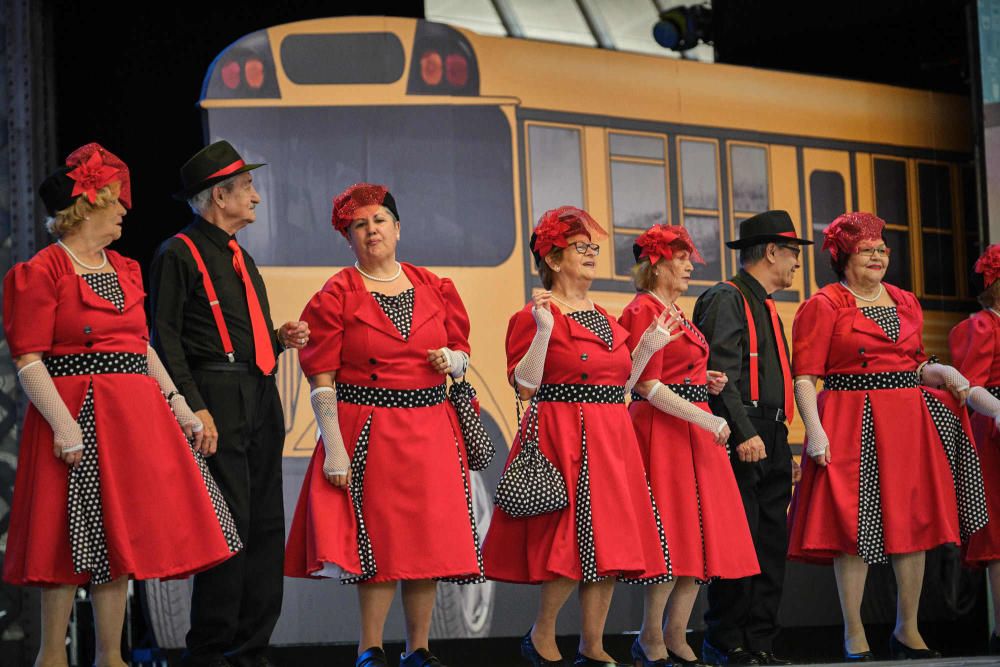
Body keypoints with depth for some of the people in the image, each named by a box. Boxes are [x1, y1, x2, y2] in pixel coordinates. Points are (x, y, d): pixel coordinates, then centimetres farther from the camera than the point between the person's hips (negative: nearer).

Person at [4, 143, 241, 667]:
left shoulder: (124, 270, 16)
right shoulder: (42, 272, -7)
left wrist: (179, 408, 12)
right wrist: (64, 424, -21)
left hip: (133, 416, 7)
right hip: (78, 417, -7)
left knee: (117, 536, 8)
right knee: (73, 537, -4)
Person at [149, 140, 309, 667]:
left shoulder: (241, 259, 21)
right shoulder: (179, 255, -6)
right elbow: (166, 340, -12)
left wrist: (281, 339, 8)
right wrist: (194, 408, -20)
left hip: (261, 402, 9)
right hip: (218, 401, -9)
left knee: (266, 525, 8)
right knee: (229, 525, -10)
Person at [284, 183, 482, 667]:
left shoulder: (435, 289, 10)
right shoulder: (337, 296, -2)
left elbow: (461, 351, 21)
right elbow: (322, 380, -6)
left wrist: (452, 360, -4)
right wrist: (334, 449, -14)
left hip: (430, 429, 4)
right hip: (368, 433, -4)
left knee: (428, 541, 4)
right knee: (379, 542, -4)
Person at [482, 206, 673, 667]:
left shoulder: (604, 318, 18)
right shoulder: (533, 315, -5)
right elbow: (524, 385, -13)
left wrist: (647, 347, 13)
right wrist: (544, 329, -21)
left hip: (612, 439, 8)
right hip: (563, 439, -8)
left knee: (610, 544, 4)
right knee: (578, 541, -13)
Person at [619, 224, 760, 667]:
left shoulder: (672, 310, 19)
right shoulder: (643, 310, -10)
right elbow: (647, 385, -17)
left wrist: (705, 382, 8)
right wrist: (706, 420, -20)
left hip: (694, 427, 10)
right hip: (662, 429, -10)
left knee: (702, 534, 6)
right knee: (674, 534, -10)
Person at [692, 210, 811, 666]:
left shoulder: (766, 307, 23)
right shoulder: (726, 300, -6)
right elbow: (721, 372, -16)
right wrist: (745, 434, -22)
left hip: (770, 442, 9)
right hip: (741, 440, -9)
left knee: (772, 543, 7)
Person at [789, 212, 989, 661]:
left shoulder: (906, 303, 16)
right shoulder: (824, 306, -3)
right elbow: (805, 376, -8)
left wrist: (943, 373, 2)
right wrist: (815, 431, -18)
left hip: (909, 423, 6)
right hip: (852, 425, -6)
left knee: (913, 522, 6)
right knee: (855, 526, -7)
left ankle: (908, 631, 16)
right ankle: (854, 636, 1)